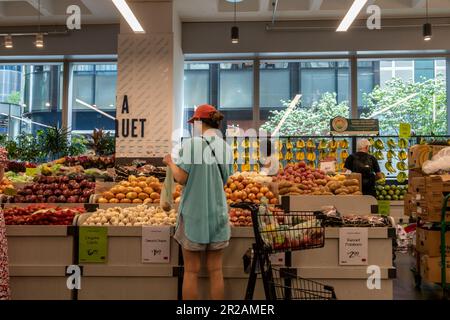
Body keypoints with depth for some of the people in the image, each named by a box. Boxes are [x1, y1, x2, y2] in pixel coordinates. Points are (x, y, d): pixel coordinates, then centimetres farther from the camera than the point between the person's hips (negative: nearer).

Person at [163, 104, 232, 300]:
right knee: (215, 270, 11)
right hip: (217, 214, 4)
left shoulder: (190, 144, -11)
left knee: (191, 270, 7)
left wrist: (170, 162, 6)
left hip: (193, 214, -3)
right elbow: (224, 180, 9)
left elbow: (181, 178, -11)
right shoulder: (226, 148, 2)